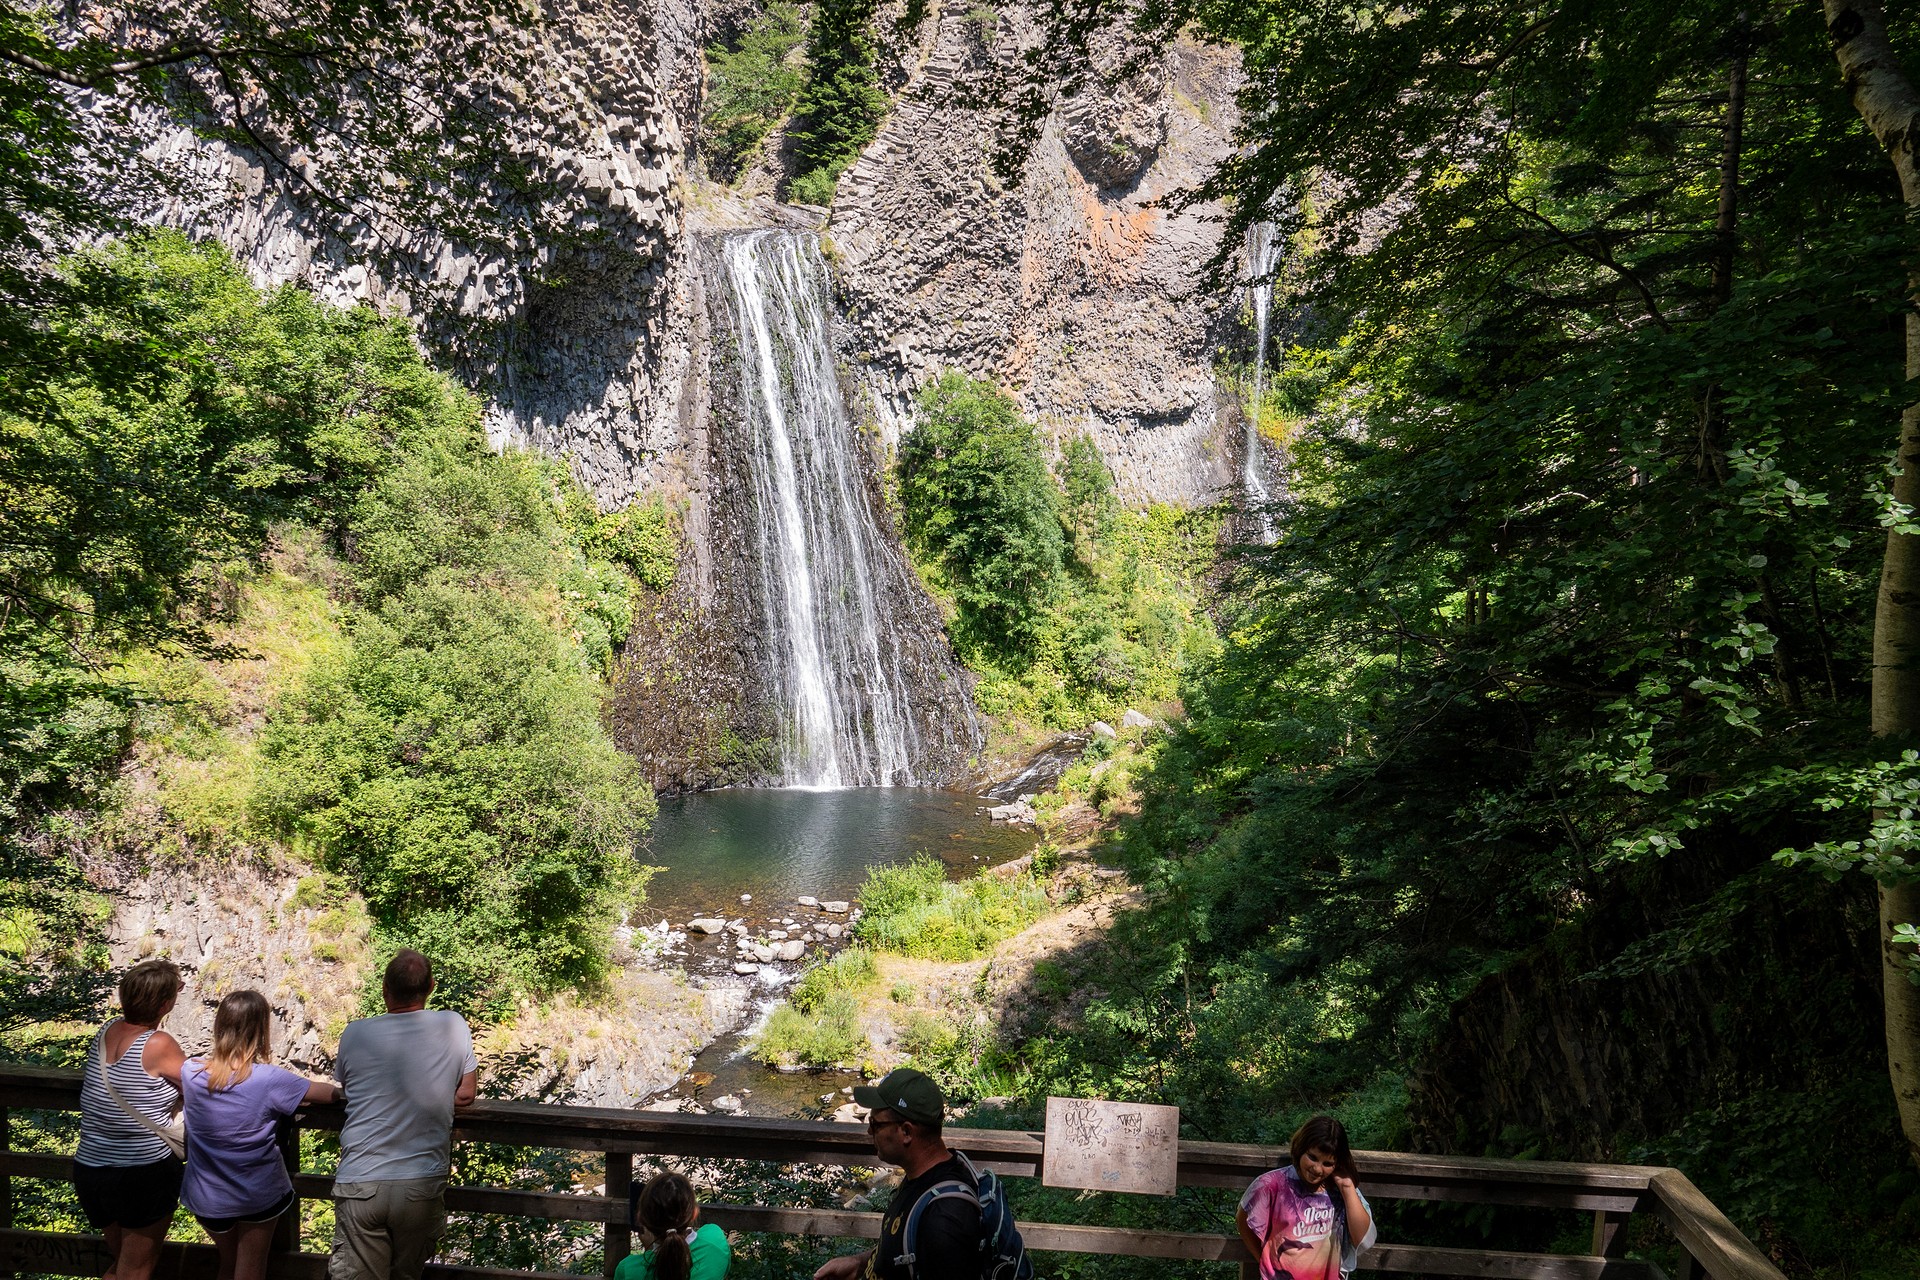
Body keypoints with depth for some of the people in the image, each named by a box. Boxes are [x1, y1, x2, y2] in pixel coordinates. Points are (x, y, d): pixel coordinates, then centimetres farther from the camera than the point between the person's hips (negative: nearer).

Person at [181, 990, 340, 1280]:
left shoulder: (191, 1072, -16)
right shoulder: (270, 1080, -24)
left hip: (208, 1198, 3)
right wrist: (335, 1090, 10)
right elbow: (329, 1093, -14)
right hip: (259, 1196, -3)